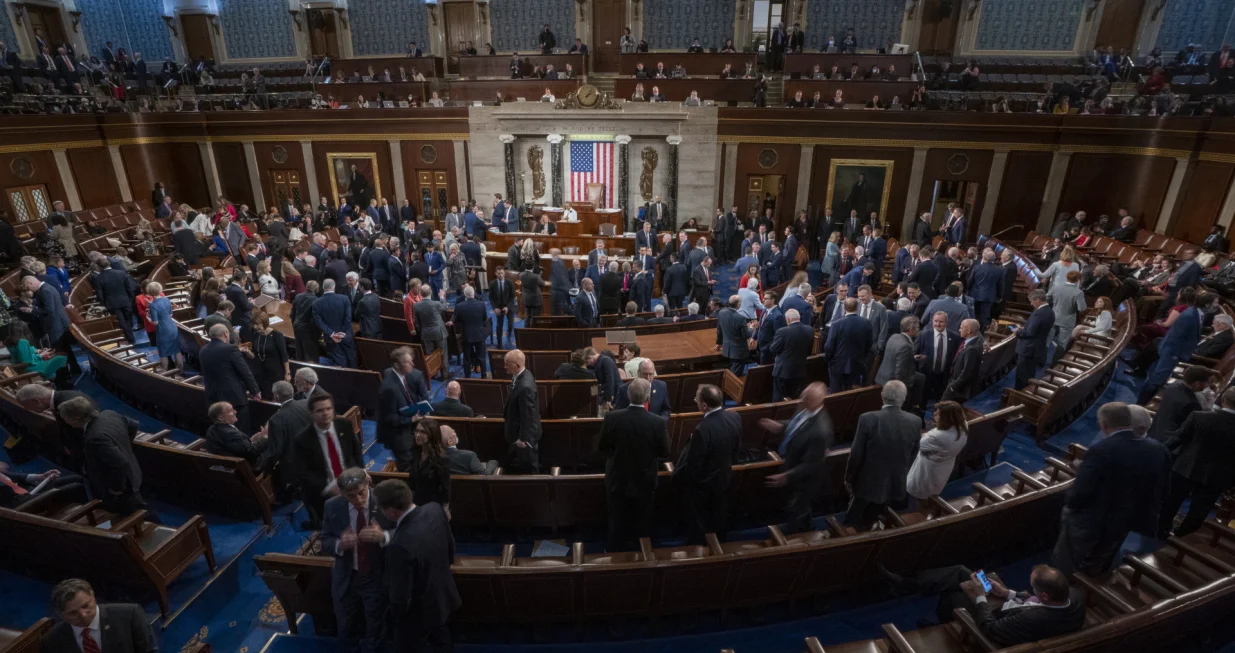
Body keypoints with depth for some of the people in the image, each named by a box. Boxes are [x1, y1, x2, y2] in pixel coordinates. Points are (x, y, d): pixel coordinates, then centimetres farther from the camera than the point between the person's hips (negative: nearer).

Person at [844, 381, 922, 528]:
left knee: (852, 523, 20)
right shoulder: (915, 422, -11)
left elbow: (856, 454, -16)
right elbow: (913, 455, 2)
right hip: (896, 485, 3)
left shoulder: (868, 419, -23)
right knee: (867, 524, 24)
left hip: (867, 483, -3)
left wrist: (849, 478, 0)